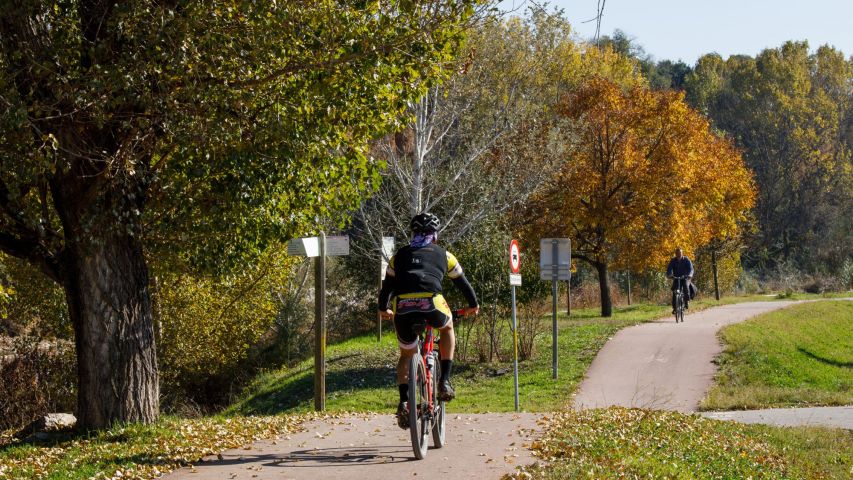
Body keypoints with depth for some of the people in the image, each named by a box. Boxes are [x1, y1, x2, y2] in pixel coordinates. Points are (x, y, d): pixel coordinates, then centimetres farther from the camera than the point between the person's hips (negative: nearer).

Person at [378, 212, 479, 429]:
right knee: (447, 328, 33)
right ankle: (444, 381, 19)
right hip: (431, 303, -1)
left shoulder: (400, 255, 28)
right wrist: (473, 305, 53)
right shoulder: (443, 255, 26)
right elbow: (462, 281, 36)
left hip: (402, 307, 2)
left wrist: (383, 310, 51)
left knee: (406, 356, 23)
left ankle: (403, 403, 5)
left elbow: (387, 285, 33)